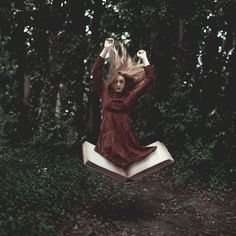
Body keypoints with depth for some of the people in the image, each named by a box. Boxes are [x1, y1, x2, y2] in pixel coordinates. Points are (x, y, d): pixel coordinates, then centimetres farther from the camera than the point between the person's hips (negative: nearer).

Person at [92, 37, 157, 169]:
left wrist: (144, 58, 7)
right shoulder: (105, 93, 8)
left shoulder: (130, 96, 8)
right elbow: (96, 72, 0)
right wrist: (106, 50, -3)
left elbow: (150, 78, 5)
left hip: (125, 134, 0)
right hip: (108, 134, 0)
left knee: (126, 159, -15)